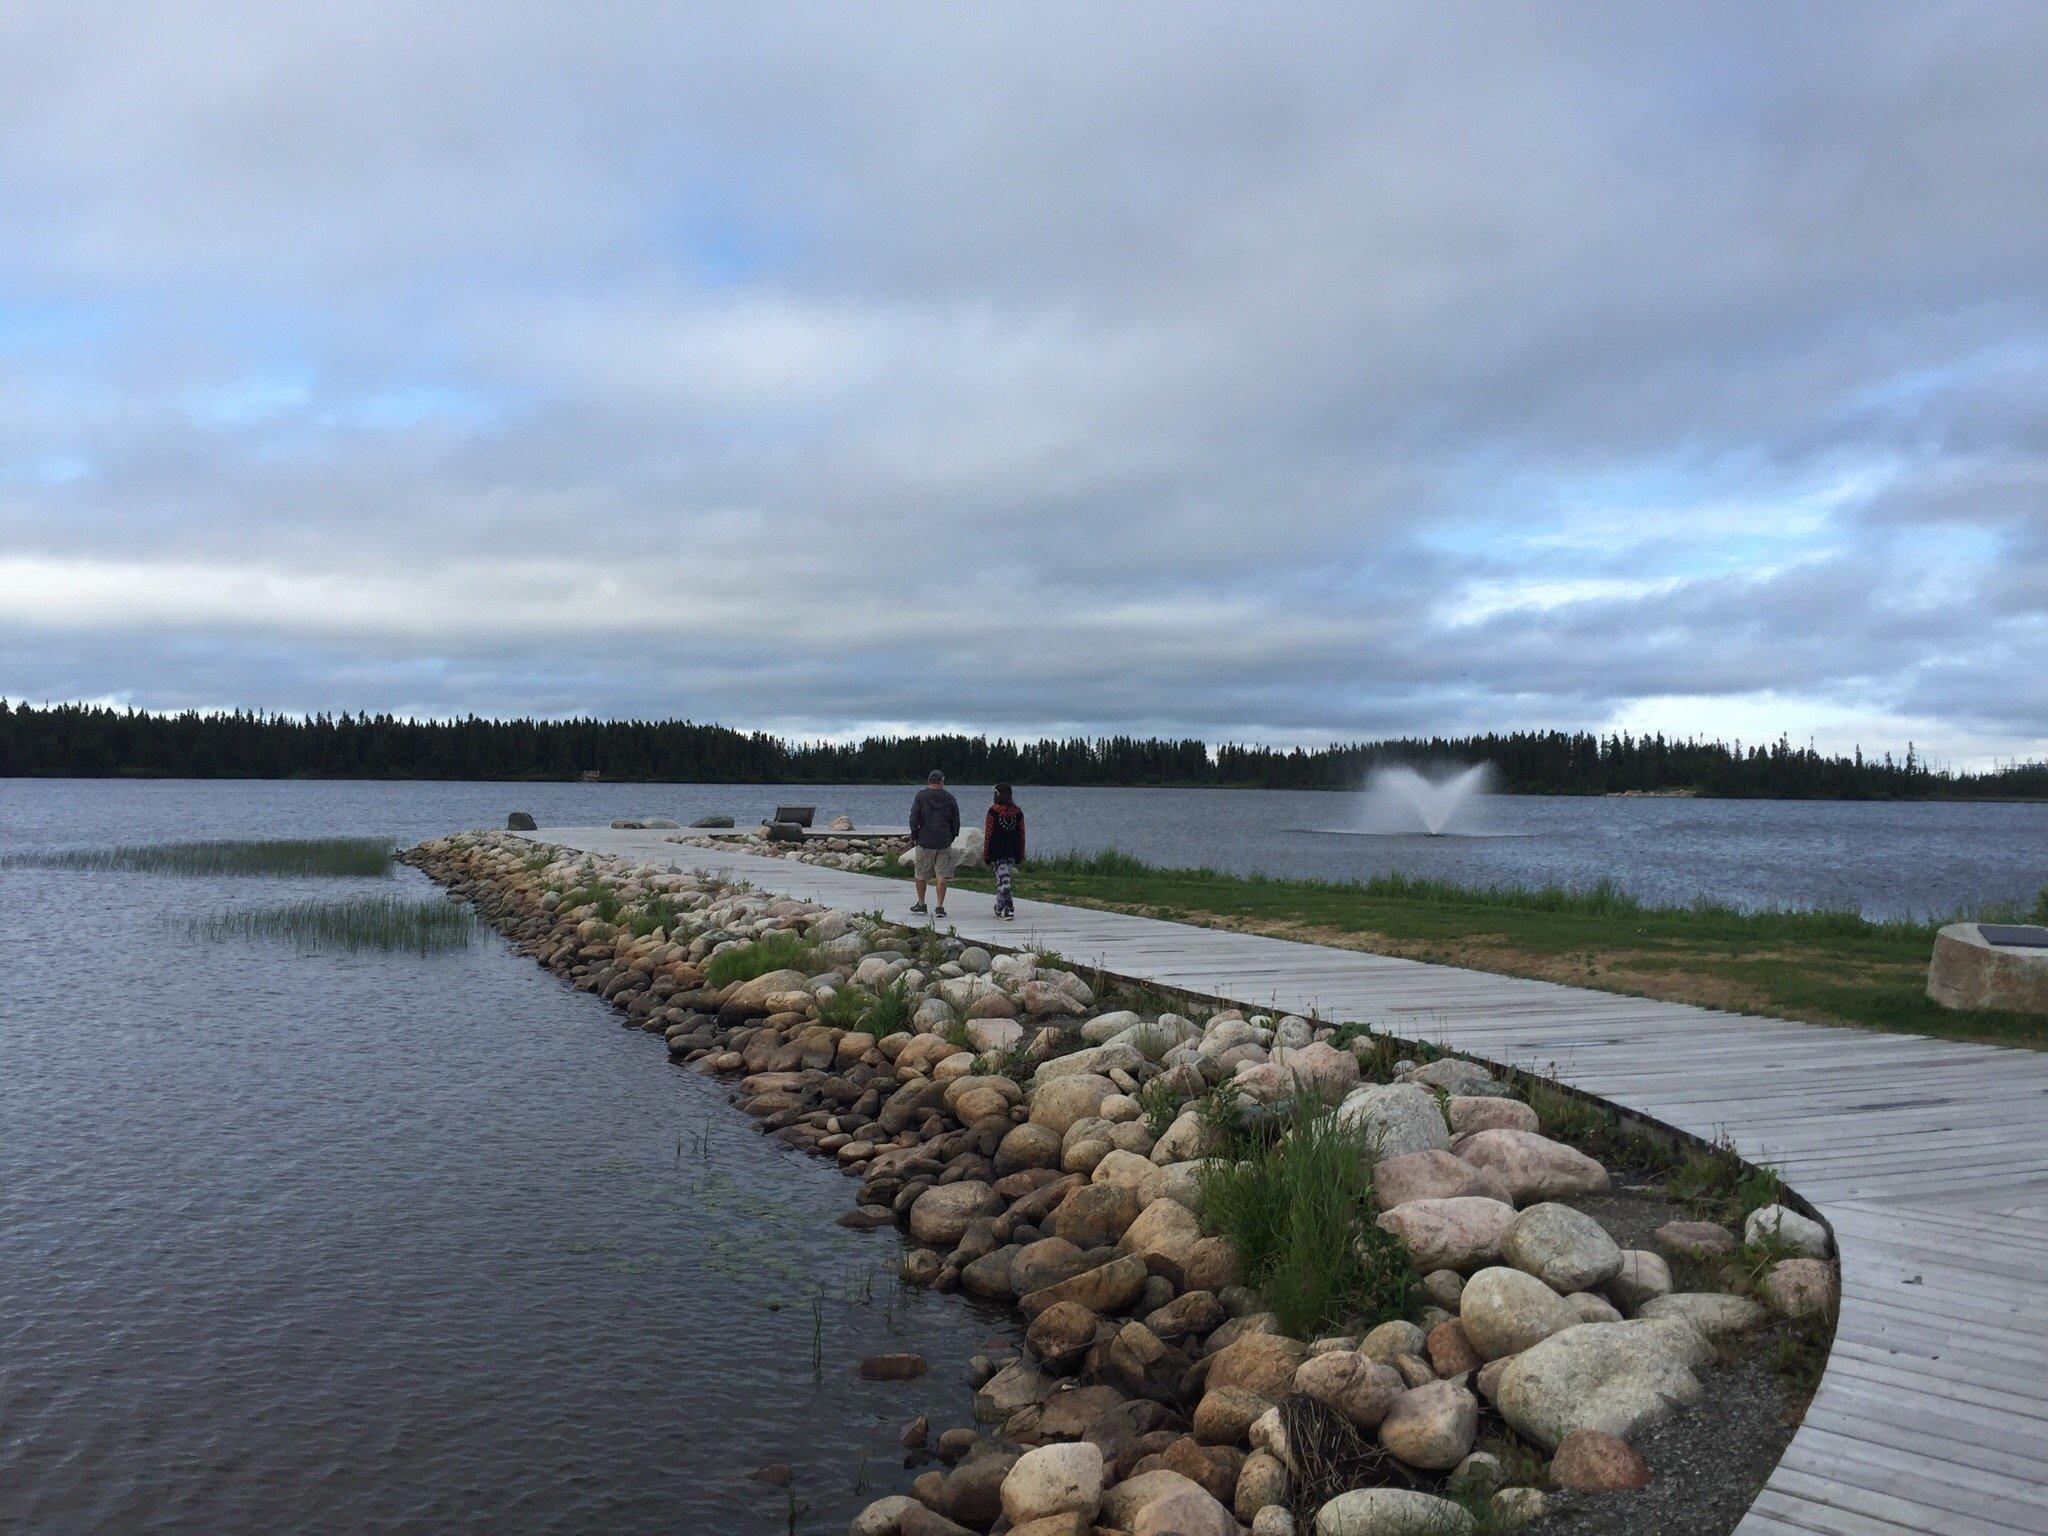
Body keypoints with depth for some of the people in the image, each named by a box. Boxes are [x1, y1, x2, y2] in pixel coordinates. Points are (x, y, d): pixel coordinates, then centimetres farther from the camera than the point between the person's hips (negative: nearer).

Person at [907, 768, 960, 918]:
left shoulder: (921, 796, -2)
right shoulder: (950, 798, 4)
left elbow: (914, 818, -5)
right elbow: (956, 822, 8)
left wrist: (913, 837, 4)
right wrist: (951, 837, 19)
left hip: (925, 842, -1)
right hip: (944, 843, 2)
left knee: (921, 874, 12)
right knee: (942, 875, 1)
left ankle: (921, 904, 19)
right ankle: (939, 906, -4)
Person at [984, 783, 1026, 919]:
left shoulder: (993, 811, -7)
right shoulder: (1018, 812, 6)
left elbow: (988, 834, -6)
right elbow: (1021, 834, 8)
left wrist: (986, 854, -1)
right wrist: (1020, 855, 15)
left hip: (997, 851, -4)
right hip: (1012, 851, 4)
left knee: (1003, 879, -6)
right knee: (1003, 878, 17)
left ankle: (1010, 909, -15)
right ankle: (999, 907, 25)